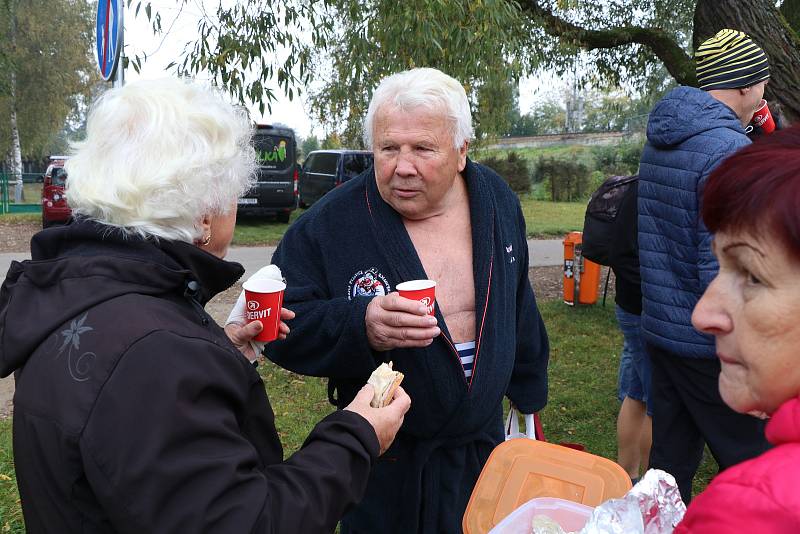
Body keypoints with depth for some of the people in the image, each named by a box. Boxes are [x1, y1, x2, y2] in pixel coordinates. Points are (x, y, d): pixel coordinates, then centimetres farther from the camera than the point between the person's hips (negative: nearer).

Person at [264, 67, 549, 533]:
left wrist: (528, 394, 17)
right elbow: (282, 328, -15)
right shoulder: (330, 223, -18)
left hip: (486, 445, 4)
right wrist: (360, 328, -33)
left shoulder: (498, 201, -3)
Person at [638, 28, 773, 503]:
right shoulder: (730, 150, -18)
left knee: (669, 461, 17)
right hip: (708, 344, -8)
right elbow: (725, 271, -23)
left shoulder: (658, 142, 10)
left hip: (660, 331, 8)